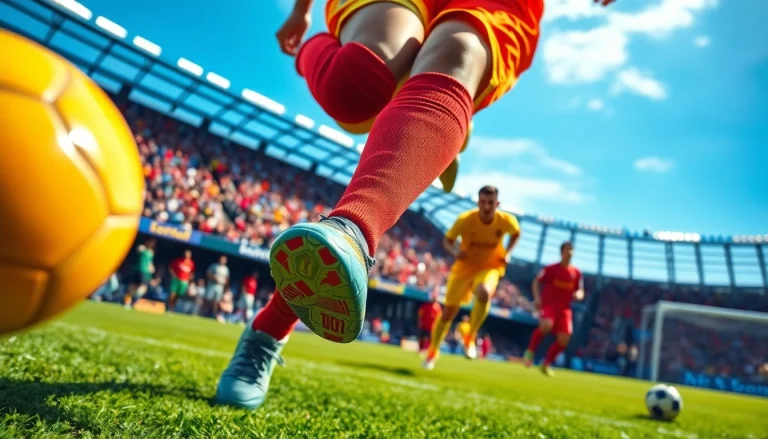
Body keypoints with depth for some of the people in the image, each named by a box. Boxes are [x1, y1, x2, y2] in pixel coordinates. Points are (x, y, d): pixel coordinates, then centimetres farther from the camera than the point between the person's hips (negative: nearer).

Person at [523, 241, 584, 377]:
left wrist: (578, 295, -9)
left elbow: (580, 292, 15)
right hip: (548, 305, -4)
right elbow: (536, 282, 3)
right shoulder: (551, 269, -2)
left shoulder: (576, 273, 7)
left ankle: (546, 363, 15)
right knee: (546, 325, -34)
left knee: (564, 339, -7)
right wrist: (537, 297, -11)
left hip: (564, 309, 4)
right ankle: (530, 351, -10)